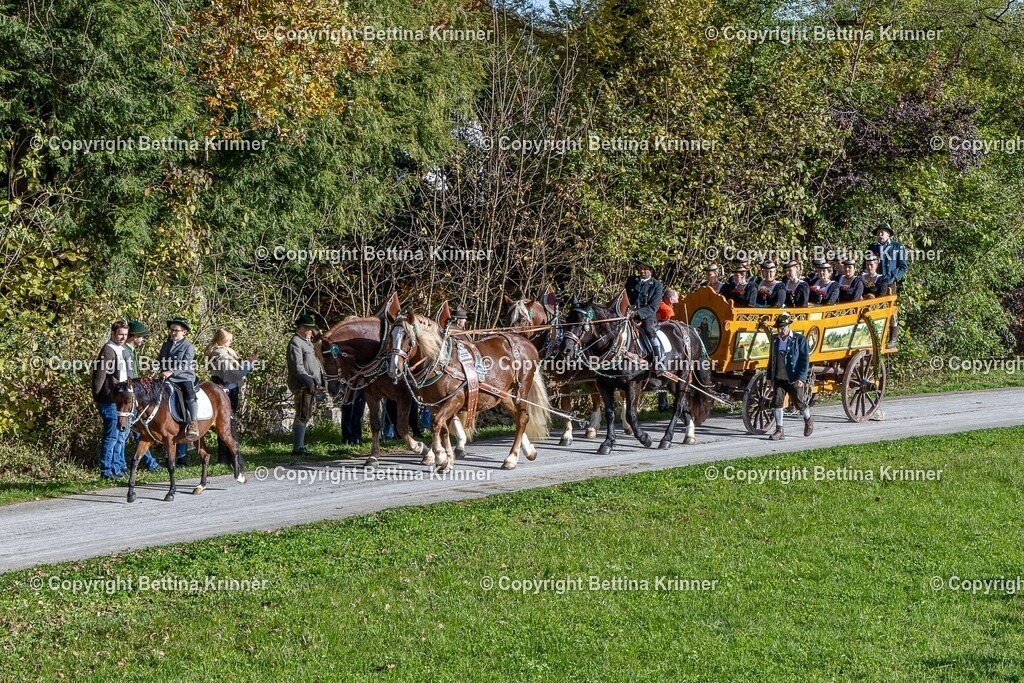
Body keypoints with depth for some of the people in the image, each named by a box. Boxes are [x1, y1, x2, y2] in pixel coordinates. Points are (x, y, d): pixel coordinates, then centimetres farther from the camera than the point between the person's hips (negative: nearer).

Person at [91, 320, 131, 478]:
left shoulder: (121, 350, 14)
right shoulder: (109, 350, -16)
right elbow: (99, 375, -19)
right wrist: (96, 397, -19)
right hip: (110, 400, -10)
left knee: (122, 433, 18)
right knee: (112, 435, -6)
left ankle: (118, 465, 28)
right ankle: (106, 470, 0)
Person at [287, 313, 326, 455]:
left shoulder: (307, 342, 20)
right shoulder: (295, 343, -11)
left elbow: (315, 363, 26)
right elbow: (297, 367, -20)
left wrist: (322, 378, 15)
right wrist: (309, 381, -27)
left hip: (311, 385, 10)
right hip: (302, 386, -10)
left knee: (305, 417, 13)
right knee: (302, 416, -9)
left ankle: (300, 446, 19)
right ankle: (297, 448, -8)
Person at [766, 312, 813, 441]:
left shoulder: (800, 340, -6)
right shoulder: (775, 339, 9)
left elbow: (805, 360, -7)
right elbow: (771, 358, 18)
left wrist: (801, 378, -14)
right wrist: (770, 376, 15)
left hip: (794, 379, -4)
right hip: (779, 378, 4)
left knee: (798, 402, 4)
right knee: (777, 402, -5)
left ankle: (808, 420, 33)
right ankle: (779, 430, 3)